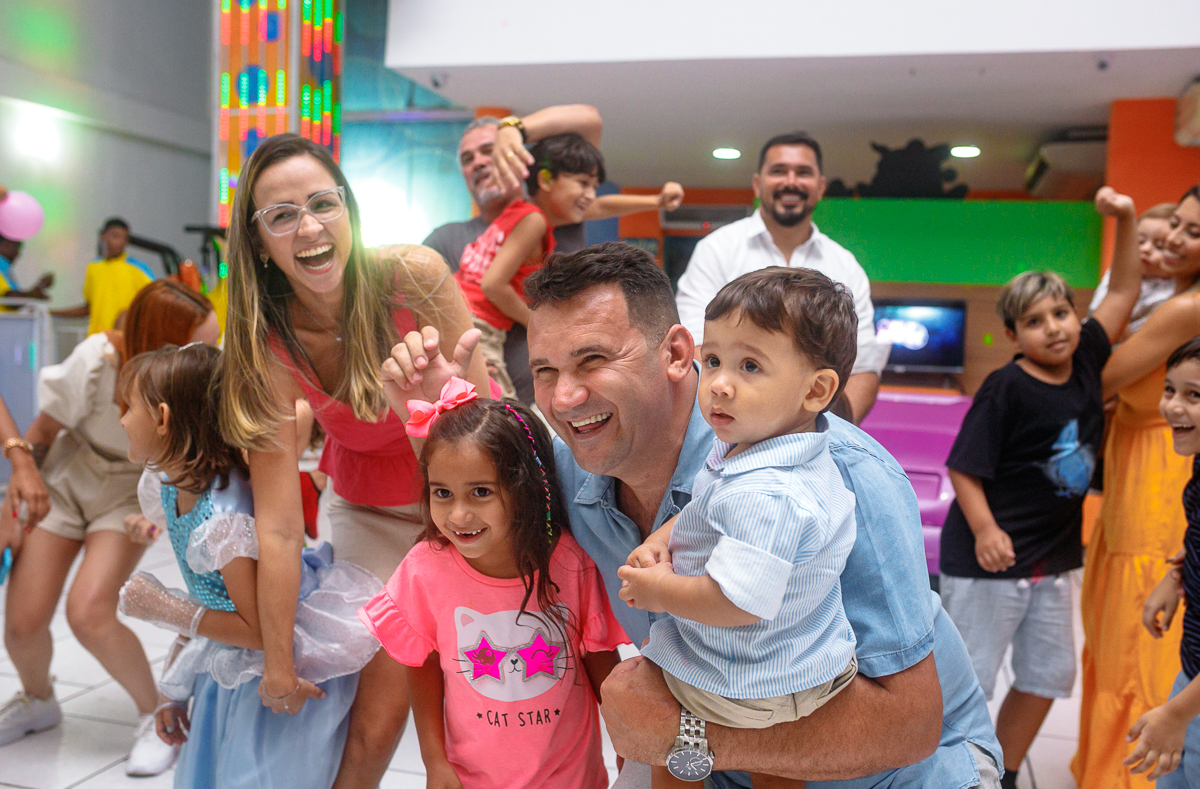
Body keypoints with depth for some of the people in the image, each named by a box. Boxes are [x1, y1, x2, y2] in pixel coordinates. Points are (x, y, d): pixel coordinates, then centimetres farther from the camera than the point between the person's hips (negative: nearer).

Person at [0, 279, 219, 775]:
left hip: (133, 496, -1)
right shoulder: (98, 362, -28)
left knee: (88, 613, -23)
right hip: (65, 481, 1)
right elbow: (43, 432, -10)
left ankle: (158, 715, 1)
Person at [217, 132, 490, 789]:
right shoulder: (266, 348, -20)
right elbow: (279, 525, -20)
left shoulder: (414, 275, -23)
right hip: (371, 510, 0)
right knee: (380, 715, -3)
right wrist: (279, 663, -15)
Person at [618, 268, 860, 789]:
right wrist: (660, 540, -3)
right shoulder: (740, 446, -2)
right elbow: (702, 509, 16)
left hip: (741, 691, -9)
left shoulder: (764, 497, -35)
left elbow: (736, 604, -36)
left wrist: (658, 589, -20)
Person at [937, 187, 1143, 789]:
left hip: (1053, 558, 8)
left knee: (1048, 677, 16)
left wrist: (1125, 219, -2)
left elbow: (1123, 292, 8)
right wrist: (985, 530, -31)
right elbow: (963, 466, -18)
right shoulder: (1006, 388, -17)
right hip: (988, 559, -7)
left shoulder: (1085, 363, 2)